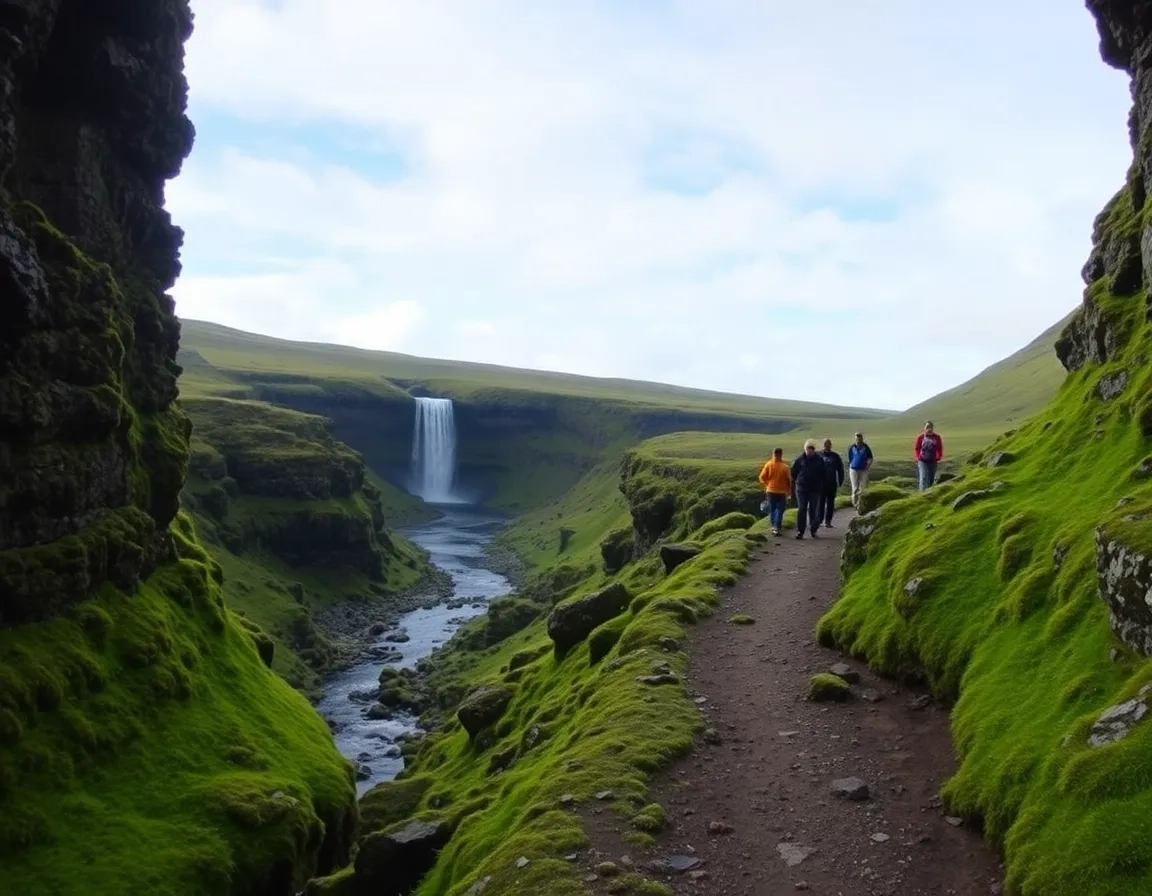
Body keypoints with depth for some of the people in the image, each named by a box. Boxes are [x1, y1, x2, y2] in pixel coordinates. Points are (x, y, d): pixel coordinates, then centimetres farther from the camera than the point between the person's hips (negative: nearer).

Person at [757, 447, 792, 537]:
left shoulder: (768, 465, -8)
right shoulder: (785, 466, -11)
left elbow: (762, 477, -6)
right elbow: (789, 480, -9)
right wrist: (789, 490, 6)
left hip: (770, 490, 2)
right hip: (782, 492, -2)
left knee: (772, 510, 16)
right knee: (779, 510, 4)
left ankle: (773, 527, 21)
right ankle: (777, 528, -5)